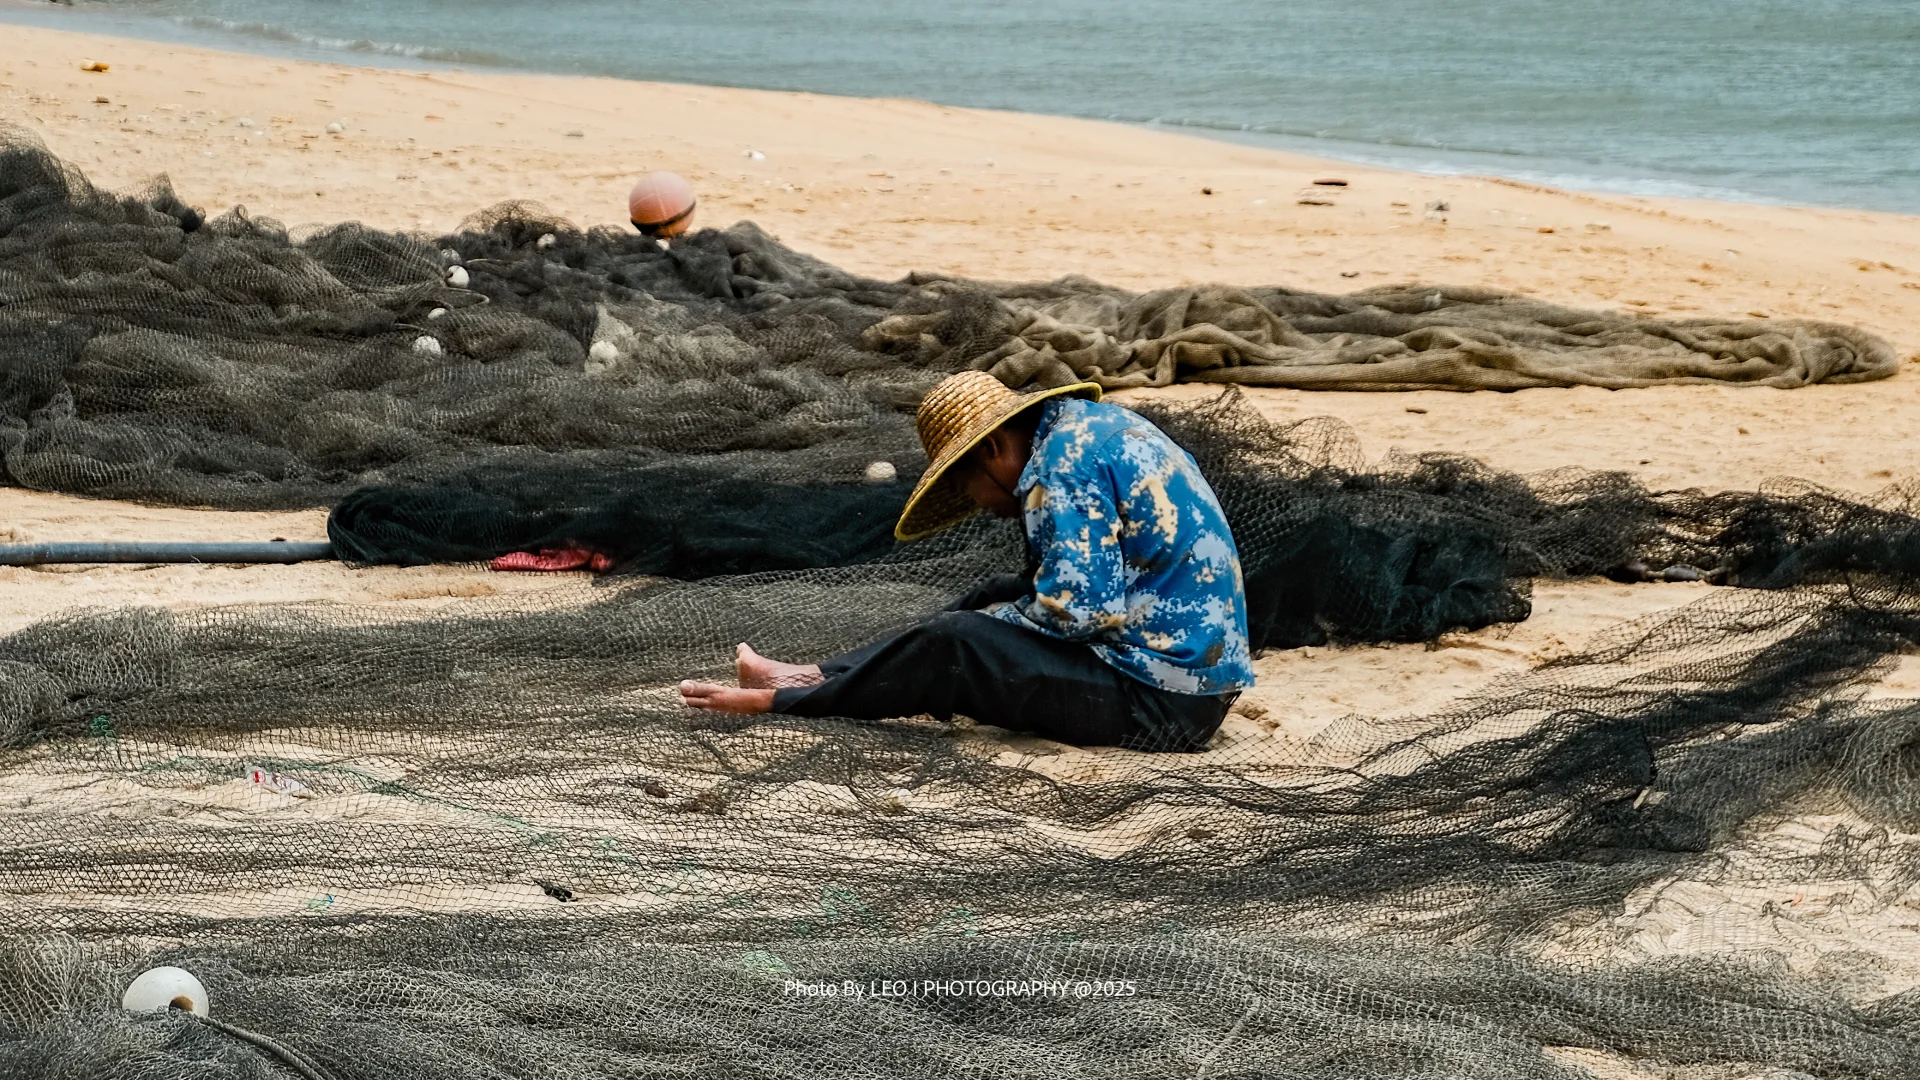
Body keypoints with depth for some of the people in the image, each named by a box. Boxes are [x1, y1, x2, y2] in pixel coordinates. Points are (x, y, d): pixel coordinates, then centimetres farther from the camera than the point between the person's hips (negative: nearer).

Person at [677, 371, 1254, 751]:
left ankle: (784, 701, 3)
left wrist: (997, 621, -6)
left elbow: (1075, 606, -22)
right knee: (996, 600, 17)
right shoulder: (1096, 423, 15)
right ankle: (819, 676, 18)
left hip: (1158, 701, -10)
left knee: (951, 645, -11)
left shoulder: (1064, 462, -16)